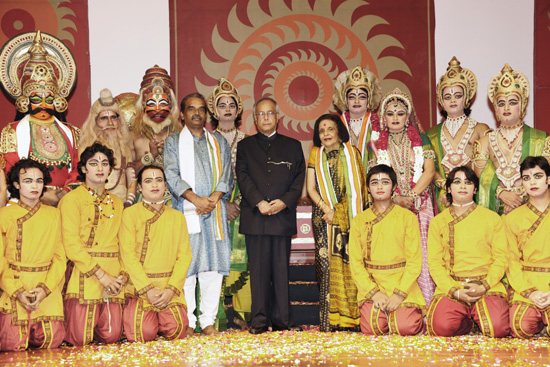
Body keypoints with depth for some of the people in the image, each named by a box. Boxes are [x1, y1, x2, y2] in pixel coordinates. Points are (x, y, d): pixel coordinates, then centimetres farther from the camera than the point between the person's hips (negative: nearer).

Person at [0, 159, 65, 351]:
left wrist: (45, 288, -10)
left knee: (52, 341, -7)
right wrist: (17, 292, -13)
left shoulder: (53, 214, 10)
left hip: (48, 290, 2)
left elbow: (60, 256, 5)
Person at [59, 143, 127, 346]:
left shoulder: (116, 202, 18)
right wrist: (101, 275, -14)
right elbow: (72, 245, -9)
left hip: (113, 278, 4)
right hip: (84, 275, -4)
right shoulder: (71, 199, 0)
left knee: (111, 336, -5)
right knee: (80, 339, -9)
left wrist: (123, 274, -1)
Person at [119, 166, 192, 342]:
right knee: (144, 334, -19)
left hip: (169, 289, 3)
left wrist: (171, 289, -9)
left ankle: (159, 319, 18)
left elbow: (184, 256, 6)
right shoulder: (130, 213, 2)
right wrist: (148, 289, -14)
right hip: (139, 288, -3)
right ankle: (129, 315, 14)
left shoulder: (177, 217, 13)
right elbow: (128, 255, -6)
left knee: (177, 331, -15)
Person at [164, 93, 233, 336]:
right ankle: (188, 322, -1)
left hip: (215, 212, 2)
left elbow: (226, 175, 10)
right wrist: (196, 199, -14)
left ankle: (208, 320, 4)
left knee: (214, 264, -1)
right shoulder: (173, 142, 11)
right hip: (186, 212, -2)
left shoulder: (219, 142, 19)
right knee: (186, 265, -6)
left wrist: (213, 198, -8)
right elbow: (172, 175, -2)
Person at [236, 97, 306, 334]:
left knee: (281, 269, 2)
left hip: (283, 216, 0)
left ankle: (282, 320, 8)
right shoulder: (245, 146, 14)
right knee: (258, 269, 0)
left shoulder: (292, 146, 15)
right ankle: (259, 321, 4)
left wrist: (284, 201, -9)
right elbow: (243, 177, 2)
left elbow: (299, 178, 7)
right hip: (254, 217, 0)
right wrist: (259, 202, -12)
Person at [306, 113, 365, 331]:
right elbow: (311, 188, 9)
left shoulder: (352, 153, 12)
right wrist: (327, 209, -6)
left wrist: (340, 212, -5)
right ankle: (330, 320, -6)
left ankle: (352, 317, -3)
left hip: (350, 216, 0)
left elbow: (358, 186, 6)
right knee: (328, 264, -7)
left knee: (351, 262, -8)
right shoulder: (316, 155, 15)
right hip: (324, 217, 1)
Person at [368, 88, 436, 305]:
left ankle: (426, 305, -3)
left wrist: (411, 196, -11)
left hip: (419, 205, 0)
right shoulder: (376, 143, 9)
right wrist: (396, 198, -12)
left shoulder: (421, 139, 9)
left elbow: (429, 172, 0)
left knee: (421, 253, -7)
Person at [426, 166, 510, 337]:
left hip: (487, 286, 0)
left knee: (497, 328, -27)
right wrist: (455, 290, -12)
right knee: (441, 327, -28)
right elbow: (434, 262, 5)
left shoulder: (492, 218, 12)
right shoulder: (438, 222, 12)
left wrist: (484, 286, -11)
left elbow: (501, 258, 6)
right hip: (450, 287, 0)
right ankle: (468, 321, 4)